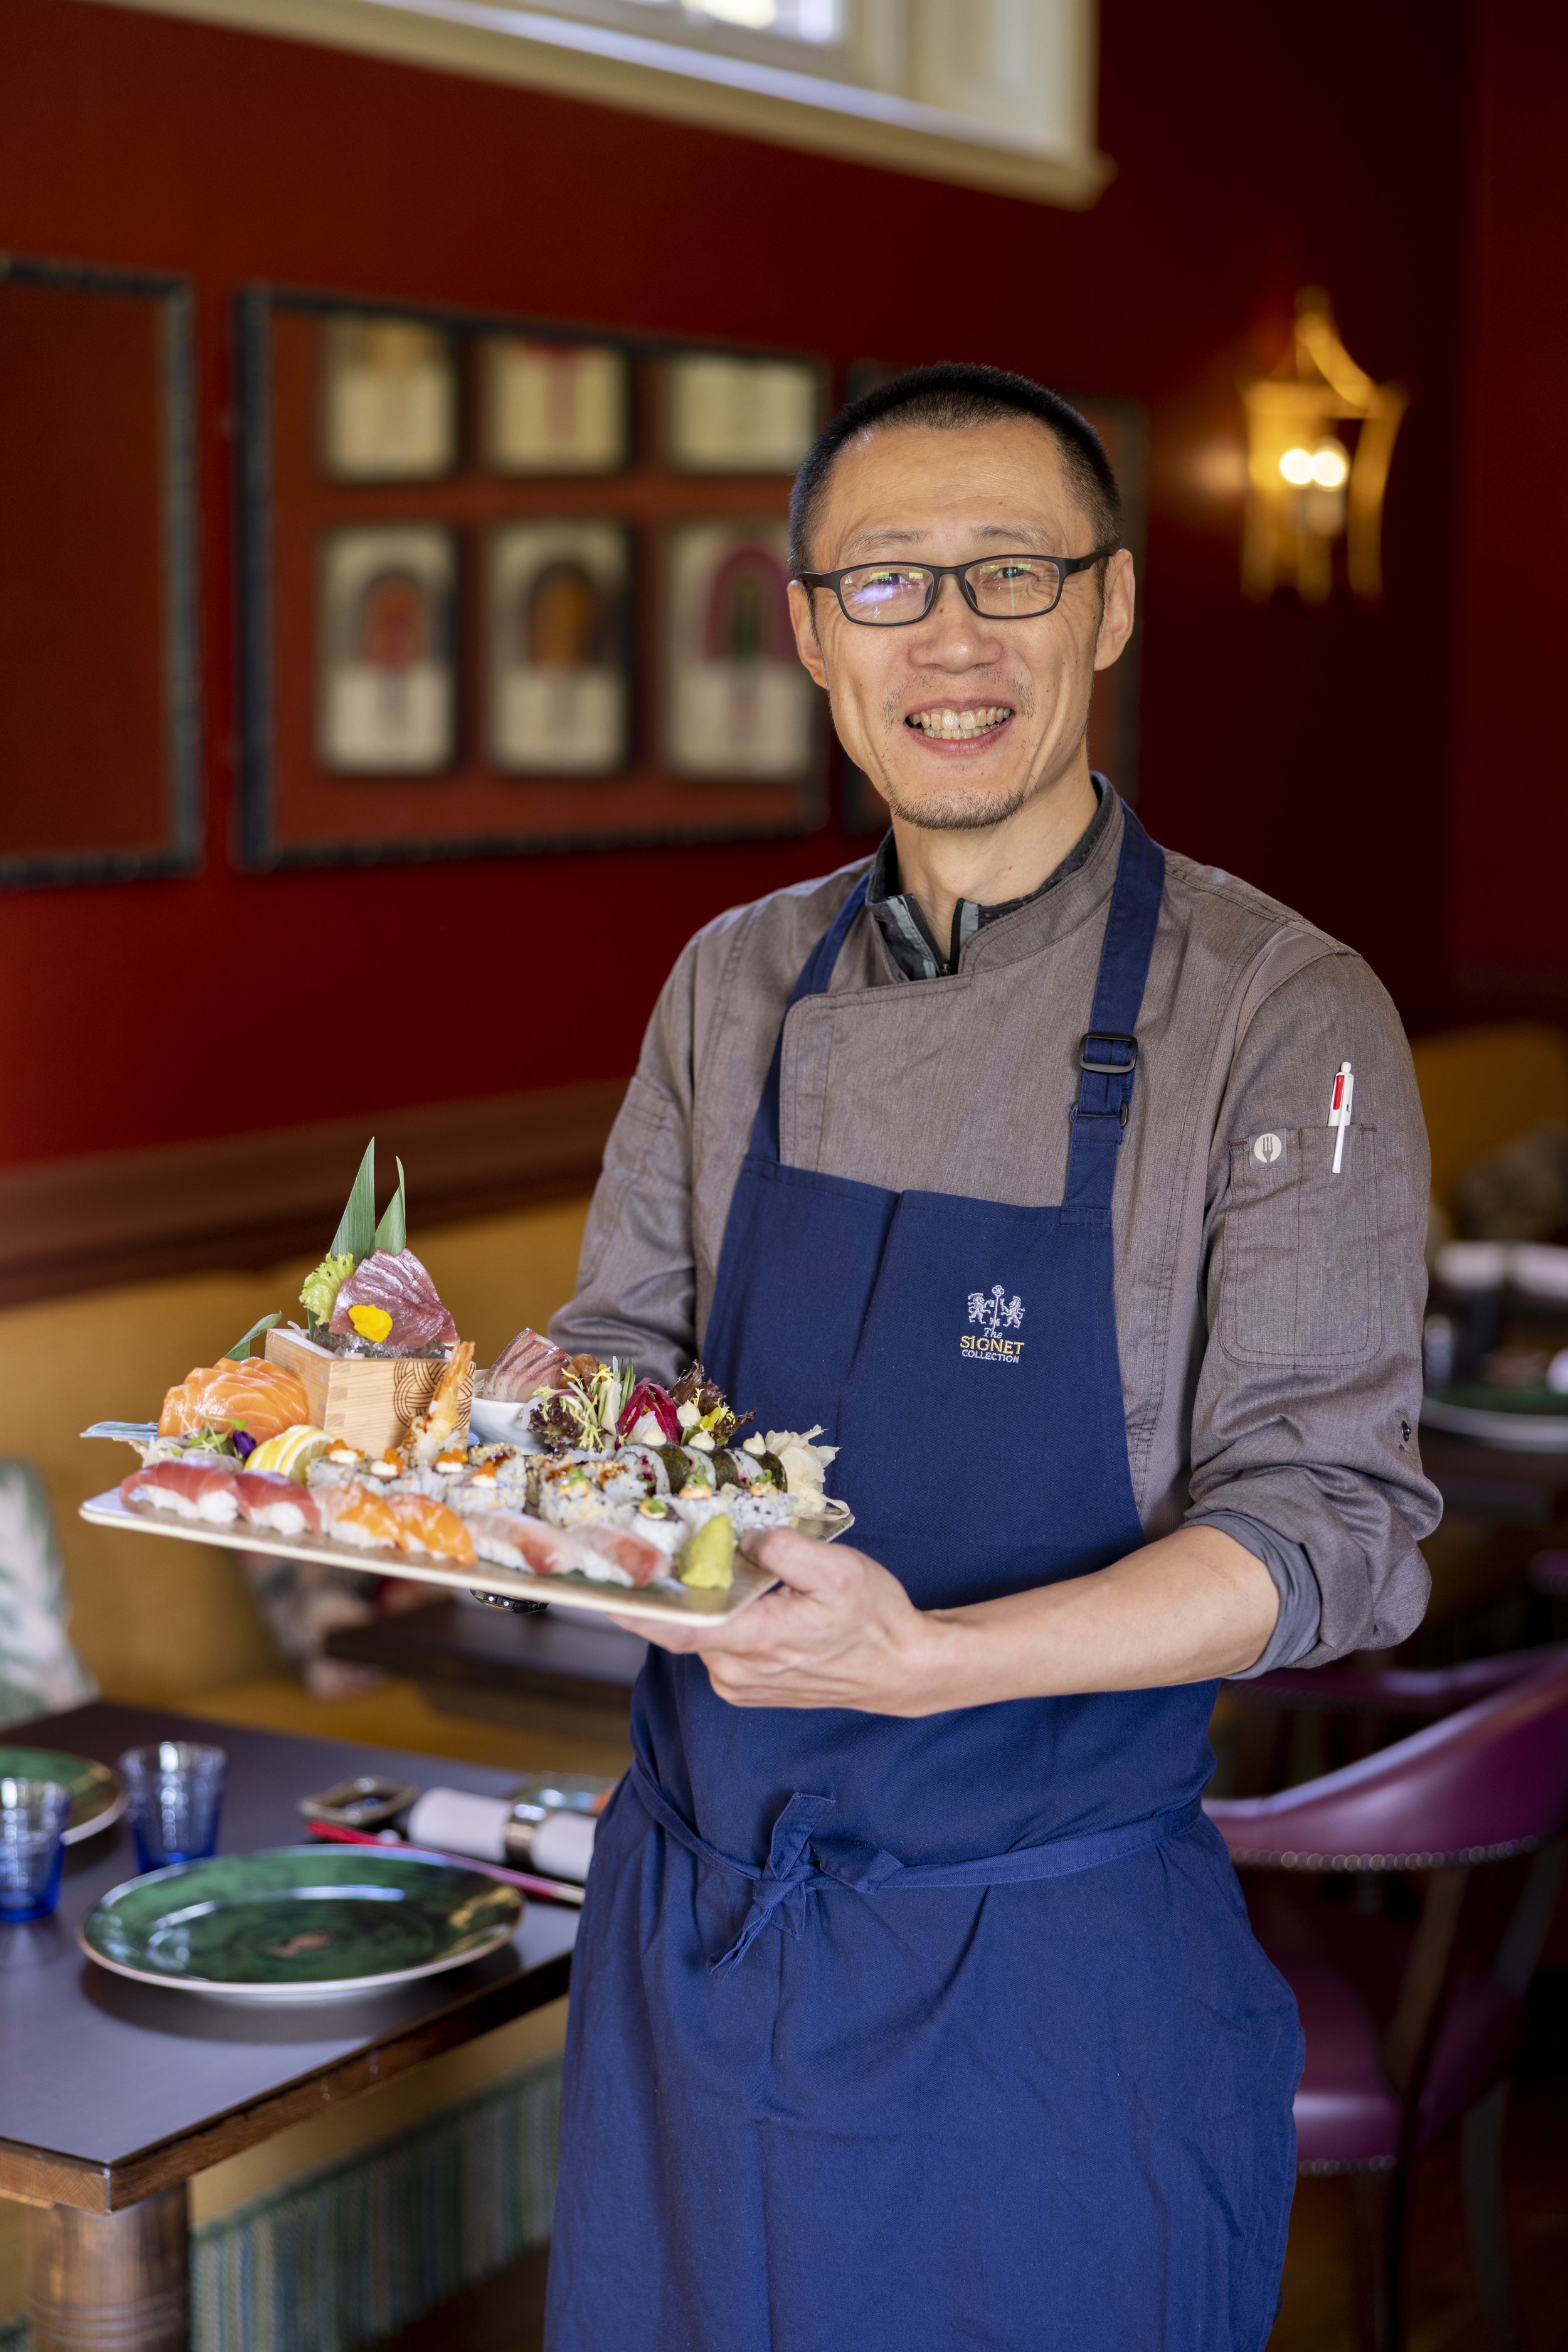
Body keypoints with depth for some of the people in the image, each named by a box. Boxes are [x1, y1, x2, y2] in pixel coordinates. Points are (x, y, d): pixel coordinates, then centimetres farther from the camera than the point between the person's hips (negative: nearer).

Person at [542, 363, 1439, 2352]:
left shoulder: (1279, 1015, -12)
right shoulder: (739, 984, 4)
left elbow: (1327, 1530, -16)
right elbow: (620, 1363, 11)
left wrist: (924, 1658, -30)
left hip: (1046, 1981, -4)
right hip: (691, 1936, 5)